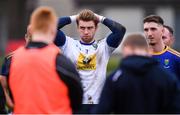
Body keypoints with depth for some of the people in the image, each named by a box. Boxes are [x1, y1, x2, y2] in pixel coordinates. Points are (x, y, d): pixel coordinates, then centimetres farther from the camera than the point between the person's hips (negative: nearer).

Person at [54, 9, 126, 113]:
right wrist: (73, 18, 5)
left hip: (96, 103, 0)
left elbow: (120, 30, -8)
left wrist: (101, 18, 4)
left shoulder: (103, 47, 5)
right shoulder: (69, 45, 6)